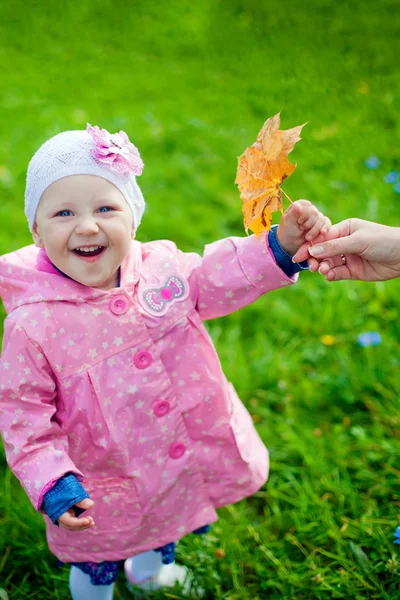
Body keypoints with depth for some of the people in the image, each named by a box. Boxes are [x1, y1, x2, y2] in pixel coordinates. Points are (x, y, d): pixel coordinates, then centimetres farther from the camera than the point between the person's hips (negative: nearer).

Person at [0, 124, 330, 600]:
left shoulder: (161, 267, -14)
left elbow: (219, 278, -5)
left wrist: (281, 245, -21)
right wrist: (52, 484, -26)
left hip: (184, 464, 5)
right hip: (104, 492, -4)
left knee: (164, 531, 35)